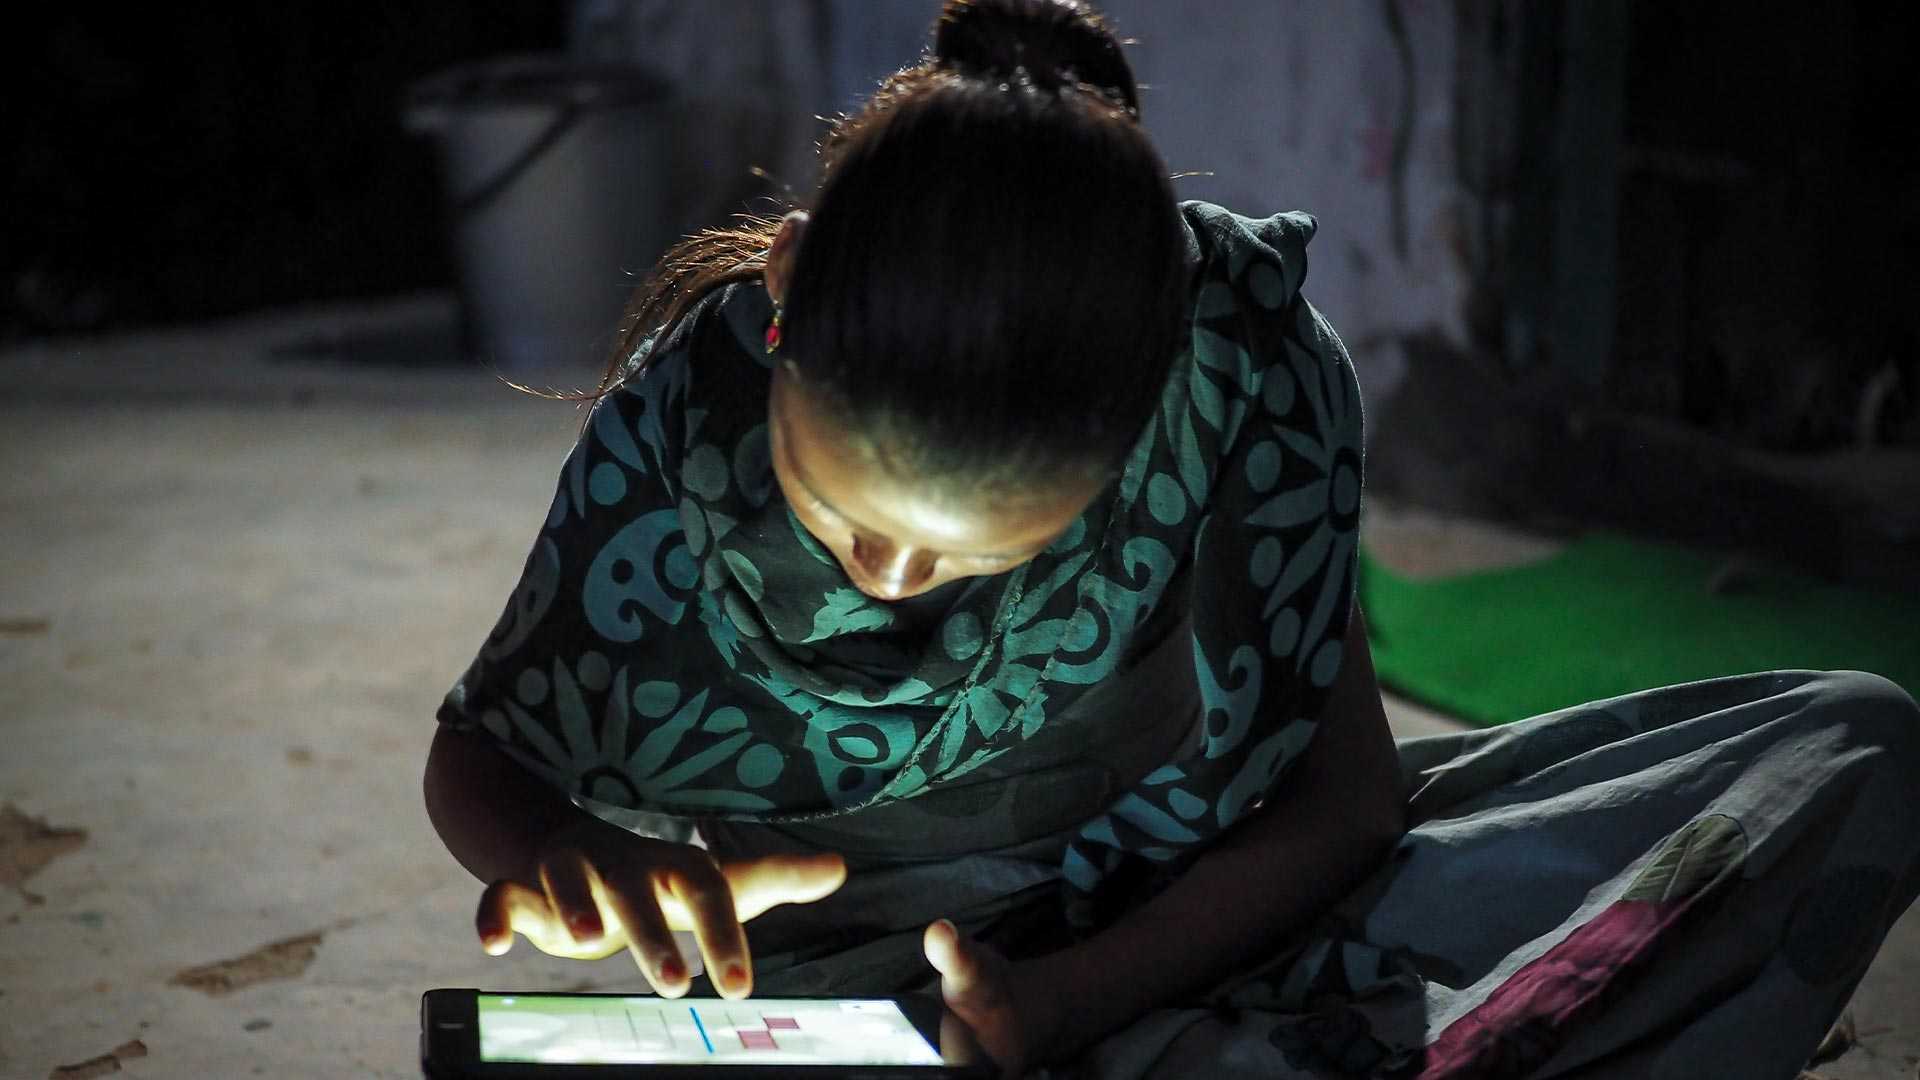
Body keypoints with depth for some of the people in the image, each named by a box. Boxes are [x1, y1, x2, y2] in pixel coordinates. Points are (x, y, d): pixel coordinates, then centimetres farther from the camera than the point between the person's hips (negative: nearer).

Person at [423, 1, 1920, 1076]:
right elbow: (476, 754, -4)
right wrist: (568, 859, -28)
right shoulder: (687, 411, -21)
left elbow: (1336, 797, -11)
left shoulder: (1243, 366, -22)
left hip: (1182, 923, 3)